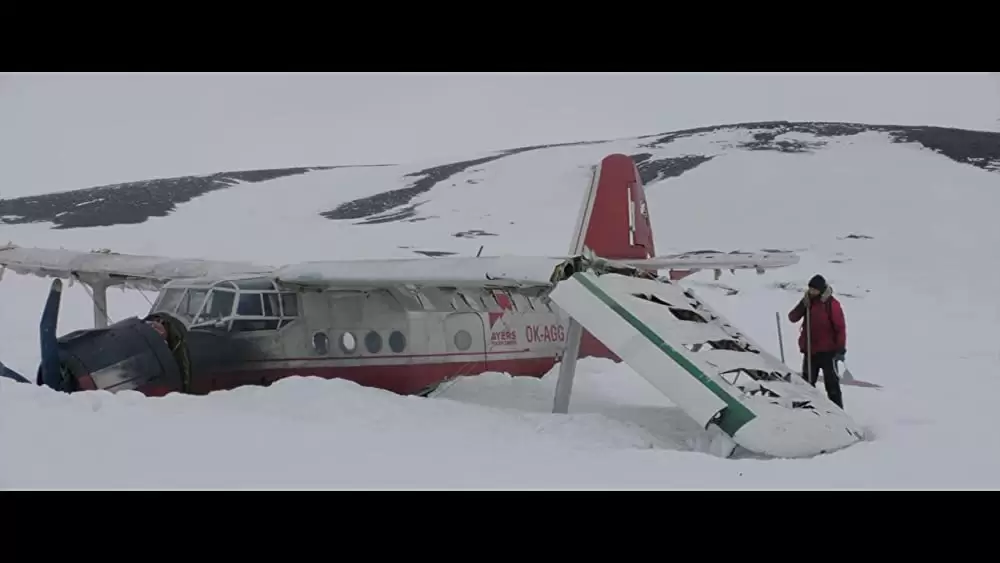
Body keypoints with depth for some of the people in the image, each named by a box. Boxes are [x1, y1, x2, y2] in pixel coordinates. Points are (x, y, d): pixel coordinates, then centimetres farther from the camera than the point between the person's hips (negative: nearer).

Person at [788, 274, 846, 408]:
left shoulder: (831, 304, -14)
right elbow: (793, 318, 2)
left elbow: (840, 327, -13)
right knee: (807, 381, 14)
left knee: (832, 383, 1)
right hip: (809, 349, 6)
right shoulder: (807, 301, 3)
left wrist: (841, 348, -18)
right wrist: (802, 306, -16)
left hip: (827, 351, -6)